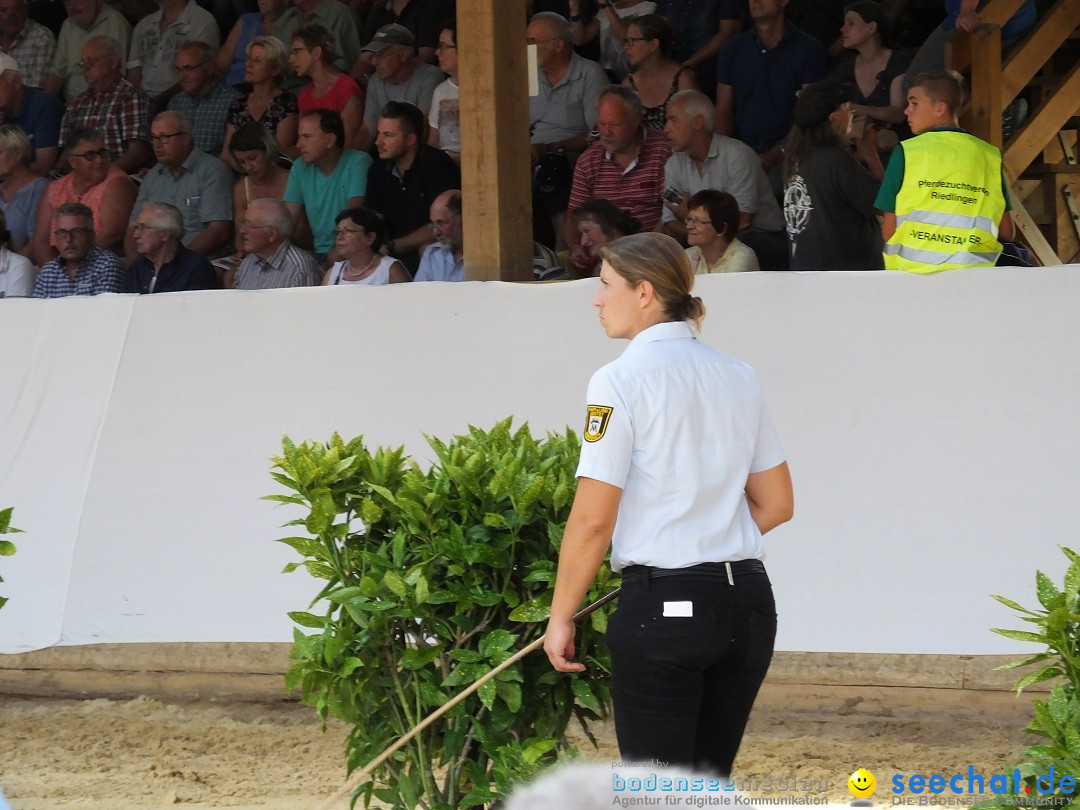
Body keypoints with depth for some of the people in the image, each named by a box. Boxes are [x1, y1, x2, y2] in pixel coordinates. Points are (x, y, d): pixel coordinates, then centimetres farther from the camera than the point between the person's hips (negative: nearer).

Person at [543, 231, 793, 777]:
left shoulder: (621, 382, -10)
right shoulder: (737, 378, 10)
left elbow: (593, 520, -13)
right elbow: (776, 504, 14)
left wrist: (560, 617, -5)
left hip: (664, 605, -6)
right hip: (747, 601, 6)